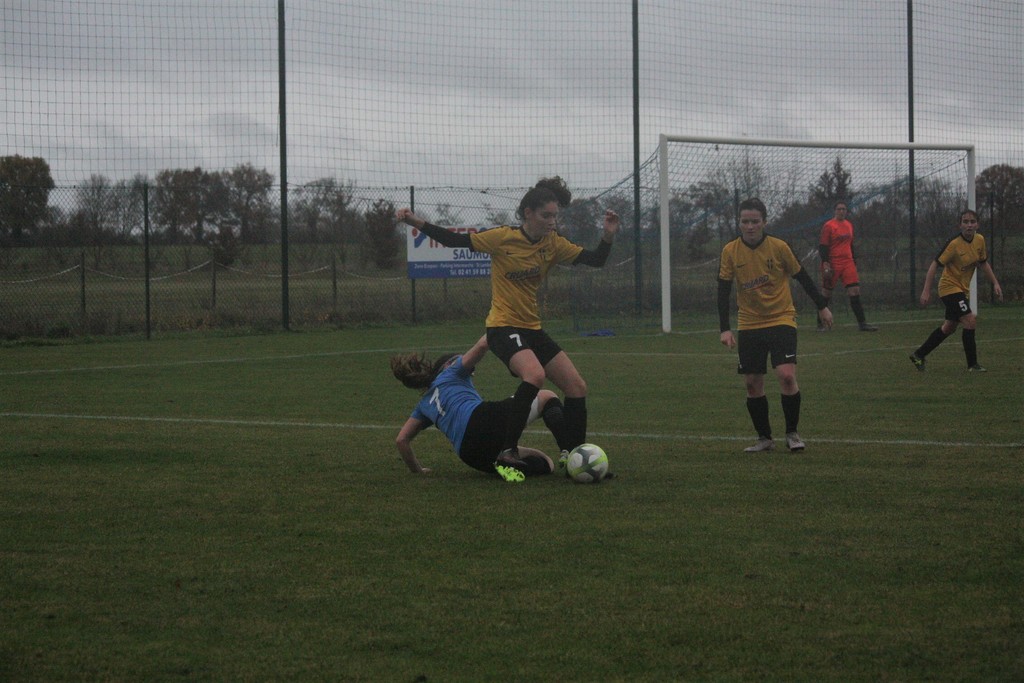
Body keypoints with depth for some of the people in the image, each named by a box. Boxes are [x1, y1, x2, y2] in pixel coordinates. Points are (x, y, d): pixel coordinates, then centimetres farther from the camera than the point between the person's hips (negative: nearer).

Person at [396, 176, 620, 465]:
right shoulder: (504, 238, -12)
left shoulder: (553, 243, 2)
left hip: (532, 329, 7)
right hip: (503, 326, -7)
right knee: (534, 374, -33)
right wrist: (415, 222, -13)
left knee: (577, 386, 3)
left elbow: (595, 260, 5)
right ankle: (507, 451, -27)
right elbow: (456, 240, -6)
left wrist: (608, 235, -13)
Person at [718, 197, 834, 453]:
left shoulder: (779, 247, -8)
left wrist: (822, 306, 8)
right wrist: (725, 329, -9)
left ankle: (792, 433, 0)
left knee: (786, 375, -17)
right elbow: (723, 291, -2)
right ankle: (764, 438, 17)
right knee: (752, 384, 2)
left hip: (781, 320, -2)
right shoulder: (730, 252, -4)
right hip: (749, 325, 2)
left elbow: (801, 276, 4)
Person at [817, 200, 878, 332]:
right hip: (833, 264, -5)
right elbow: (822, 246, -9)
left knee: (855, 290, -5)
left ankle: (862, 322, -5)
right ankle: (820, 324, 12)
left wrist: (854, 260, 19)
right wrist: (825, 265, -17)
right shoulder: (828, 226, -6)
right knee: (826, 293, 2)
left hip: (848, 263, 5)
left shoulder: (849, 225, 15)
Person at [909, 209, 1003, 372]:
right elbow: (934, 265, -18)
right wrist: (926, 291, -22)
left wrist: (995, 283, 10)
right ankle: (972, 365, -7)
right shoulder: (954, 244, -22)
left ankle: (918, 355, 29)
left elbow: (983, 263, 15)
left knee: (949, 327, 16)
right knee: (970, 322, -17)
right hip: (949, 287, -8)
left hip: (962, 290, 8)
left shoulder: (979, 240, -1)